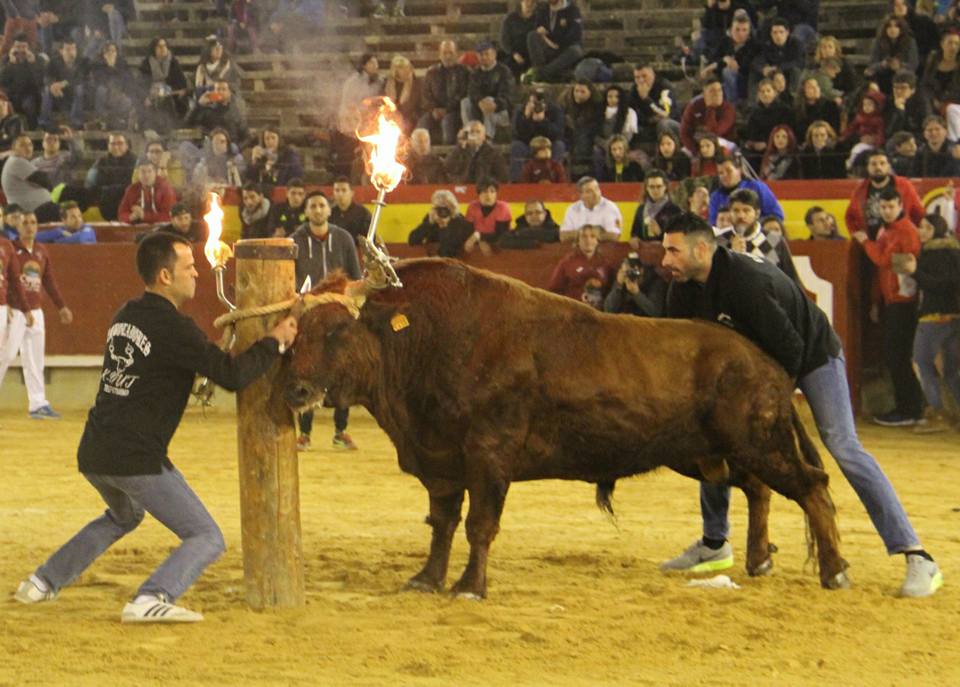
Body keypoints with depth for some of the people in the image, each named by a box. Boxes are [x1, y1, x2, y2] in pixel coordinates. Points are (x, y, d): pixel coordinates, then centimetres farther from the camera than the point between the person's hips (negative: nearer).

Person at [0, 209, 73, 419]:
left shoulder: (41, 252, 12)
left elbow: (49, 282, 18)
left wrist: (61, 307, 14)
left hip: (35, 312, 6)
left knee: (35, 360, 8)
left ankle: (38, 404, 11)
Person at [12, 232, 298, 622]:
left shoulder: (125, 317, 13)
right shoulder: (173, 327, -13)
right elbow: (233, 375, -12)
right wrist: (274, 342, 1)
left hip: (92, 455, 9)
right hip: (138, 459, -9)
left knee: (124, 516, 38)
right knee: (208, 540, -2)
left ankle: (42, 583, 36)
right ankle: (150, 601, -25)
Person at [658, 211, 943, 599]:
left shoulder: (747, 281, -35)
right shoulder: (683, 291, -9)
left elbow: (791, 347, -33)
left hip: (813, 353, -8)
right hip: (760, 360, 8)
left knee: (842, 445, -19)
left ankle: (916, 557, -23)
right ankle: (714, 544, 20)